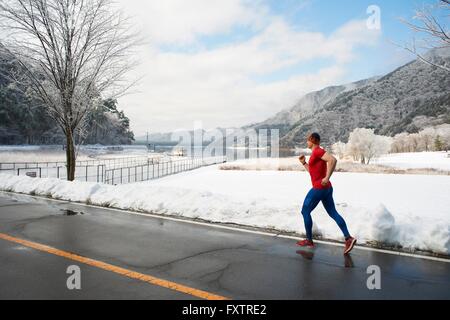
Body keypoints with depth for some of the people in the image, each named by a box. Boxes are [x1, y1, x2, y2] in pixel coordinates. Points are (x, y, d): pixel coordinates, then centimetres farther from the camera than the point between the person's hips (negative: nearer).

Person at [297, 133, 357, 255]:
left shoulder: (317, 151, -14)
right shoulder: (317, 153, 16)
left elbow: (333, 160, -30)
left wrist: (327, 178, -29)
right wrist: (304, 162, 16)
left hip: (319, 188, -10)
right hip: (326, 188, 10)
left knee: (305, 211, 3)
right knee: (333, 213, 9)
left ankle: (309, 240, 12)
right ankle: (348, 238, 3)